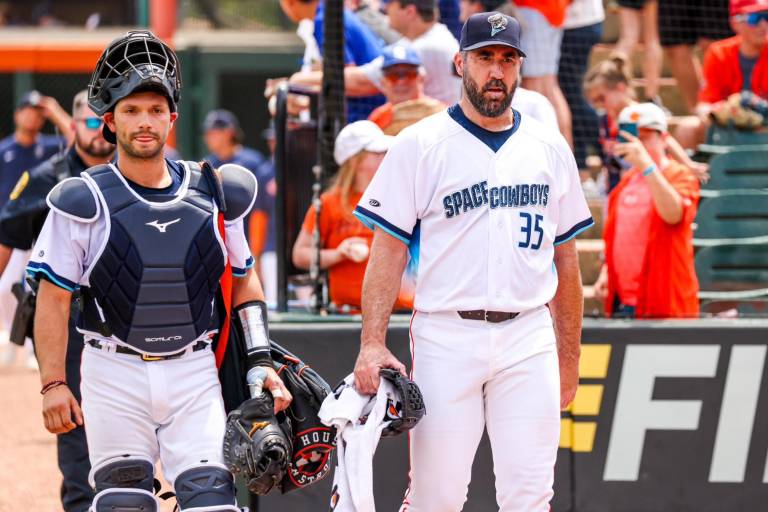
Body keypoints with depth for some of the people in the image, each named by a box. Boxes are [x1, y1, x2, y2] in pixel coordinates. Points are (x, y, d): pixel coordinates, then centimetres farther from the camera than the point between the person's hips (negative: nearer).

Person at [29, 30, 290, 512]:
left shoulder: (213, 195, 4)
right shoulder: (85, 202, -5)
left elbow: (245, 279, 15)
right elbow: (54, 297, -2)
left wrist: (262, 360, 6)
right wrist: (53, 383, -8)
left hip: (193, 370, 2)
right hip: (115, 374, -2)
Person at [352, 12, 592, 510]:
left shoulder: (549, 147, 13)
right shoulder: (420, 145, 3)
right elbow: (388, 249, -1)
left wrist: (569, 358, 15)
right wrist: (373, 343, -12)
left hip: (528, 339, 3)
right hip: (446, 336, -3)